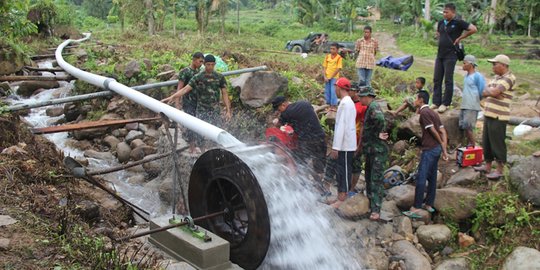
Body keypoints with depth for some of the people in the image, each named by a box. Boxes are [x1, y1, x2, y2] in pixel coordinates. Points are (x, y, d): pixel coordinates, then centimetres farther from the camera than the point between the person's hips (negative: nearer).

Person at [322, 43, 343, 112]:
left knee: (333, 91, -10)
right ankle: (330, 105, 18)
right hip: (327, 78, 4)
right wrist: (325, 77, -6)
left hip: (334, 77, -4)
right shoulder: (327, 56, 5)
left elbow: (338, 69, -11)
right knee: (327, 91, 7)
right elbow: (324, 67, 6)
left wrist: (331, 77, -13)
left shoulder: (339, 58, -6)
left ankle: (334, 106, -3)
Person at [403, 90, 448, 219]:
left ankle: (416, 208, -10)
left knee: (421, 178, -9)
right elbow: (443, 132, 12)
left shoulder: (424, 112, -11)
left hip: (429, 149, -10)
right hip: (436, 149, 10)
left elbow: (433, 131, -14)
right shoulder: (433, 113, 17)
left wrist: (442, 145, -2)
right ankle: (429, 204, 21)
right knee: (432, 177, 14)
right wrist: (444, 150, 6)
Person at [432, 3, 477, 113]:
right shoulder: (441, 23, 12)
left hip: (450, 55, -7)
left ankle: (445, 104, 5)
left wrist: (460, 38, -10)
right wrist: (441, 40, 12)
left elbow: (473, 29, -14)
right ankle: (436, 102, 14)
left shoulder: (458, 23, -8)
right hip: (440, 54, 7)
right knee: (437, 79, 8)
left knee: (448, 80, -1)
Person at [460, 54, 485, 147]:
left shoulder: (478, 76, -12)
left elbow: (482, 91, -11)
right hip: (464, 106, 8)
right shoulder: (466, 76, 14)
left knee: (468, 127, -8)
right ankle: (468, 146, 18)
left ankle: (472, 147, 2)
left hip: (472, 107, -8)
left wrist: (478, 101, 1)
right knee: (463, 127, 9)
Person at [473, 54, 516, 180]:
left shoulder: (509, 78, -11)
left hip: (499, 117, -9)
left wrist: (488, 90, -1)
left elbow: (494, 92, -21)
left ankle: (499, 170, 5)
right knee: (486, 142, 15)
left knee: (498, 143, -3)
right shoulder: (496, 77, 17)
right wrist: (493, 92, -9)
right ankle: (487, 166, 26)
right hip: (488, 114, 9)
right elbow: (484, 93, 10)